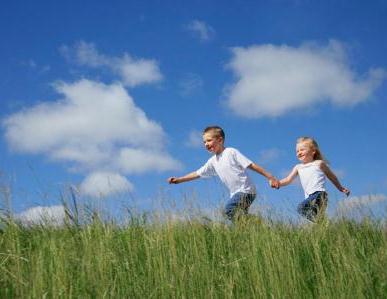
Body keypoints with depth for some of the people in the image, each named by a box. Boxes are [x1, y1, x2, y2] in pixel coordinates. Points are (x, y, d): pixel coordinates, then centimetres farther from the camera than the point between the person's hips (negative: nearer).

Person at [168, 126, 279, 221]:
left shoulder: (231, 152, -7)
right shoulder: (213, 161, 13)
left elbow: (251, 165, -10)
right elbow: (197, 174, 20)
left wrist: (270, 177, -12)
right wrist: (178, 180, 16)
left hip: (246, 190, -8)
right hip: (236, 193, 8)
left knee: (228, 209, -24)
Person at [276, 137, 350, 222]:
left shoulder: (319, 163, 9)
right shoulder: (298, 167, 20)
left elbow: (332, 177, 21)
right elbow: (288, 180, 9)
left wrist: (341, 189, 30)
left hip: (319, 194, -6)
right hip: (309, 197, 6)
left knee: (302, 207, -29)